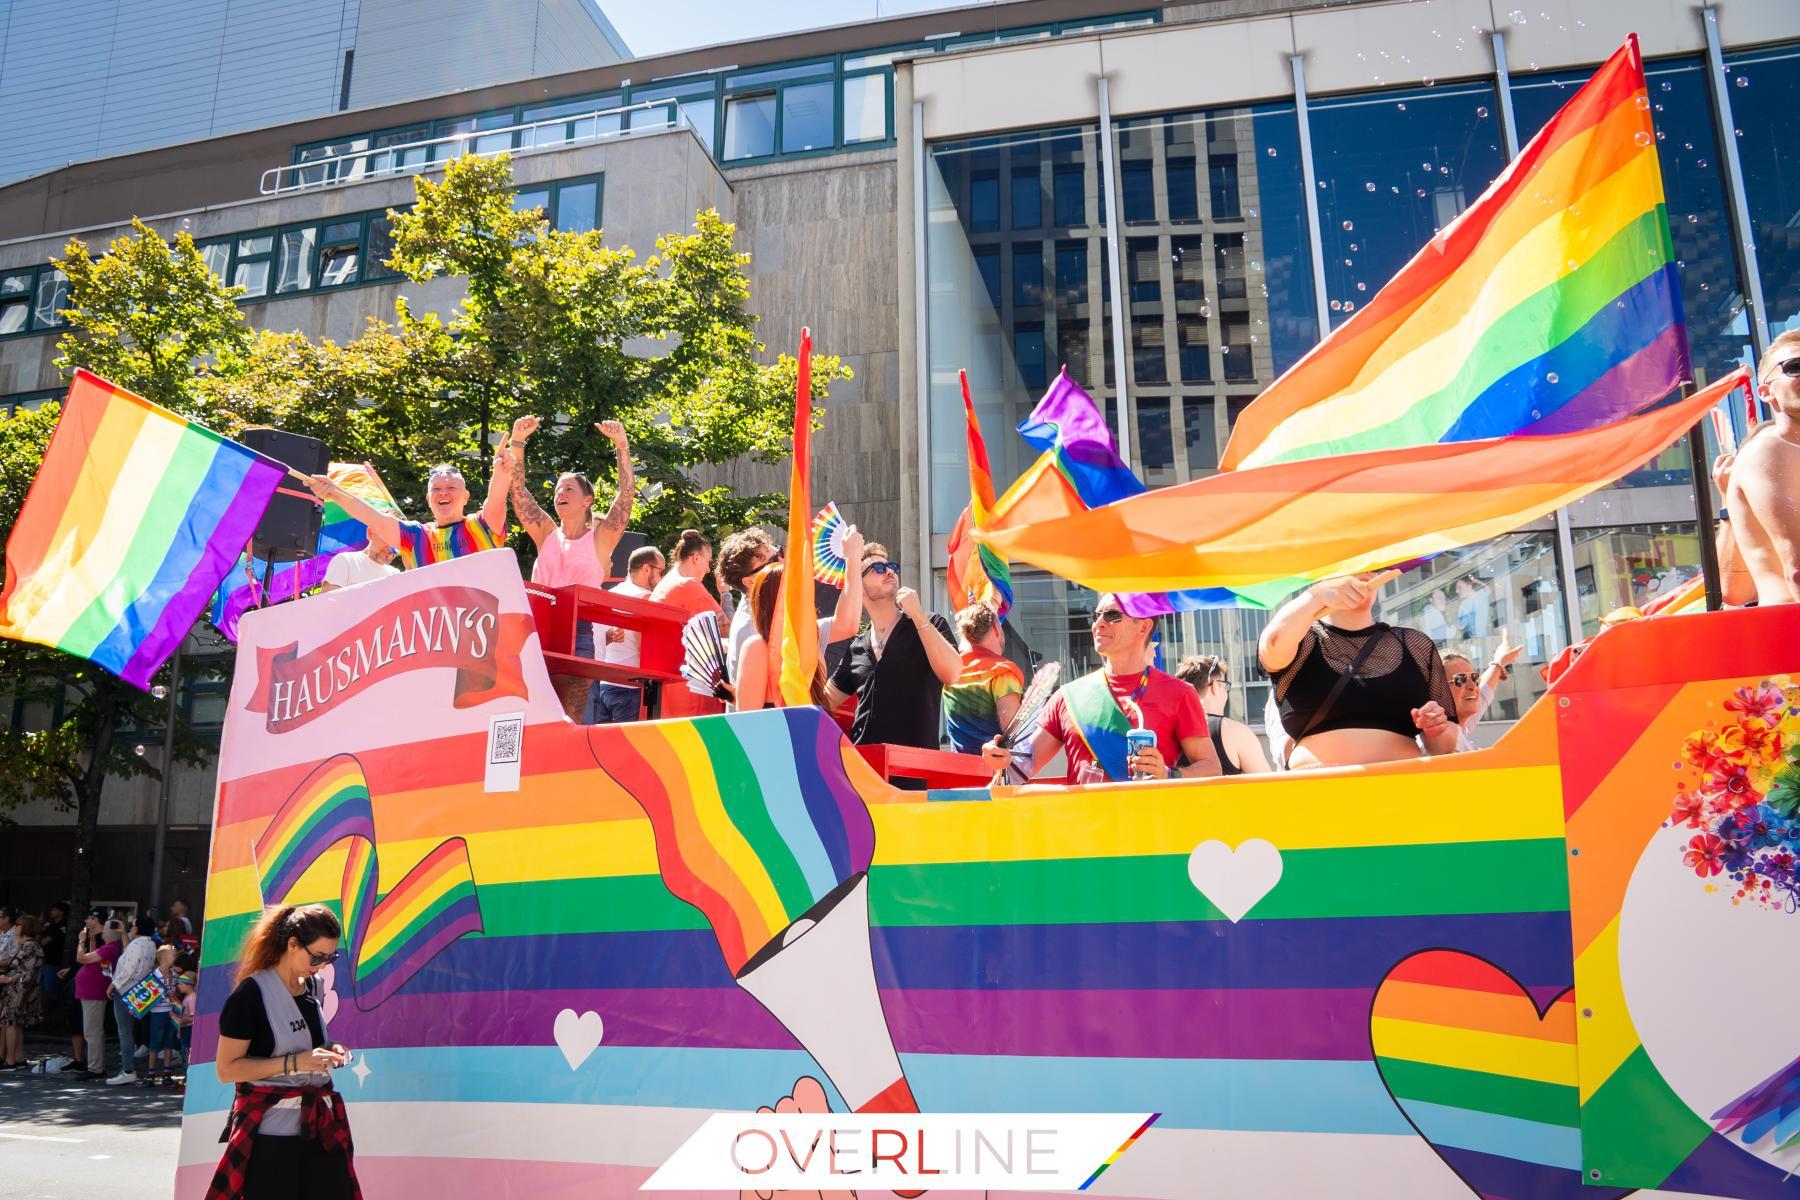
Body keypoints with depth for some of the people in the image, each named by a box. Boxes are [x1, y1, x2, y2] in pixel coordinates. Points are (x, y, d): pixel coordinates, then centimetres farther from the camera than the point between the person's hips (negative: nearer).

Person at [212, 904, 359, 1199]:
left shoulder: (313, 987, 10)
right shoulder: (252, 993, -12)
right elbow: (226, 1069, -13)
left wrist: (328, 1051, 6)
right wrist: (294, 1063, -20)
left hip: (320, 1125, 6)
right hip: (270, 1133, -6)